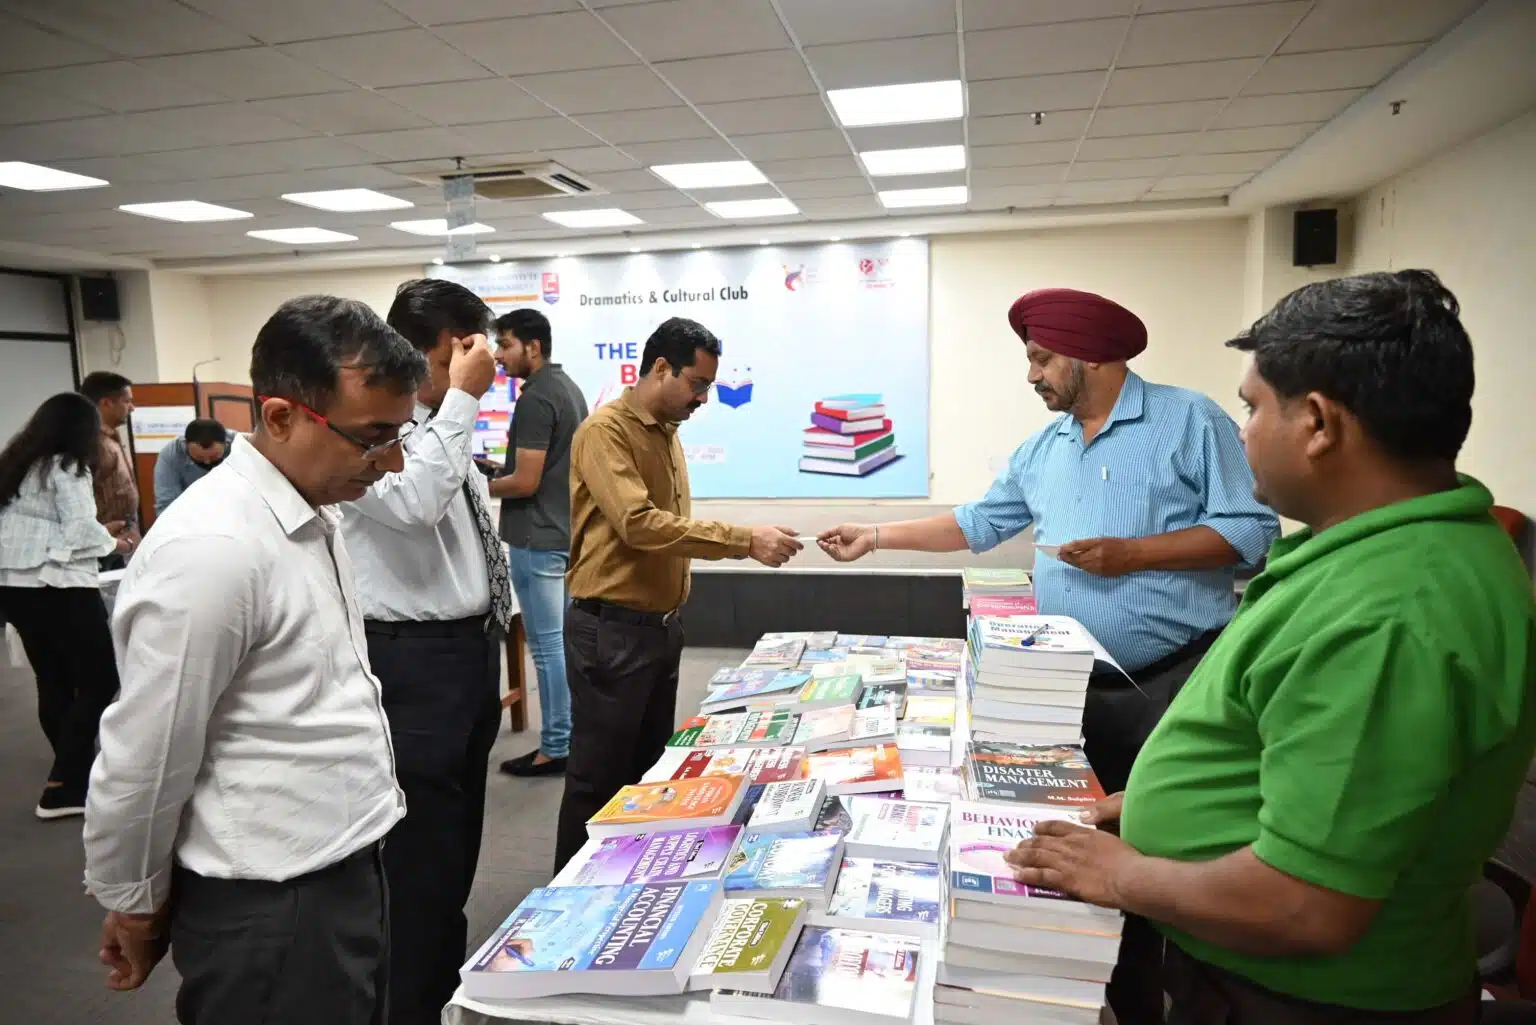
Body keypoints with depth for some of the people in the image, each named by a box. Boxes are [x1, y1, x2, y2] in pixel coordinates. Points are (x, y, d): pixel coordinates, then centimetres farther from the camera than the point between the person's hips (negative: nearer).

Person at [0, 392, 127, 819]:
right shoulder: (65, 467, -9)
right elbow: (81, 531, -15)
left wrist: (97, 532, 18)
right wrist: (111, 542, 4)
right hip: (56, 587, -9)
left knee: (54, 682, 14)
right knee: (100, 681, -1)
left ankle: (75, 774, 24)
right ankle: (63, 786, -1)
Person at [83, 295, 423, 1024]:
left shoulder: (313, 513, 3)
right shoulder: (212, 550, -25)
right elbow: (141, 761, -17)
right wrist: (134, 904, -4)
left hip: (341, 869, 8)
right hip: (270, 907, -8)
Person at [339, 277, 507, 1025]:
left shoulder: (444, 427, 12)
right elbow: (414, 502, -34)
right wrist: (462, 399, -25)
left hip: (471, 649, 9)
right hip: (413, 660, -9)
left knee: (458, 843, 21)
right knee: (419, 851, 2)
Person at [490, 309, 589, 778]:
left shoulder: (535, 399, -18)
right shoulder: (567, 387, 12)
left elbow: (525, 483, -20)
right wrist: (497, 470, 16)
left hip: (538, 538, -10)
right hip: (565, 531, 10)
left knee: (547, 644, -2)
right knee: (561, 639, 16)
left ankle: (555, 748, 7)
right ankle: (572, 734, 25)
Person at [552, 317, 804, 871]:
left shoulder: (667, 433, 13)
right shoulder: (605, 430, -15)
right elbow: (639, 524, -27)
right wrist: (743, 540, -27)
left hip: (660, 624, 9)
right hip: (611, 628, -9)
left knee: (647, 769, 18)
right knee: (598, 778, 4)